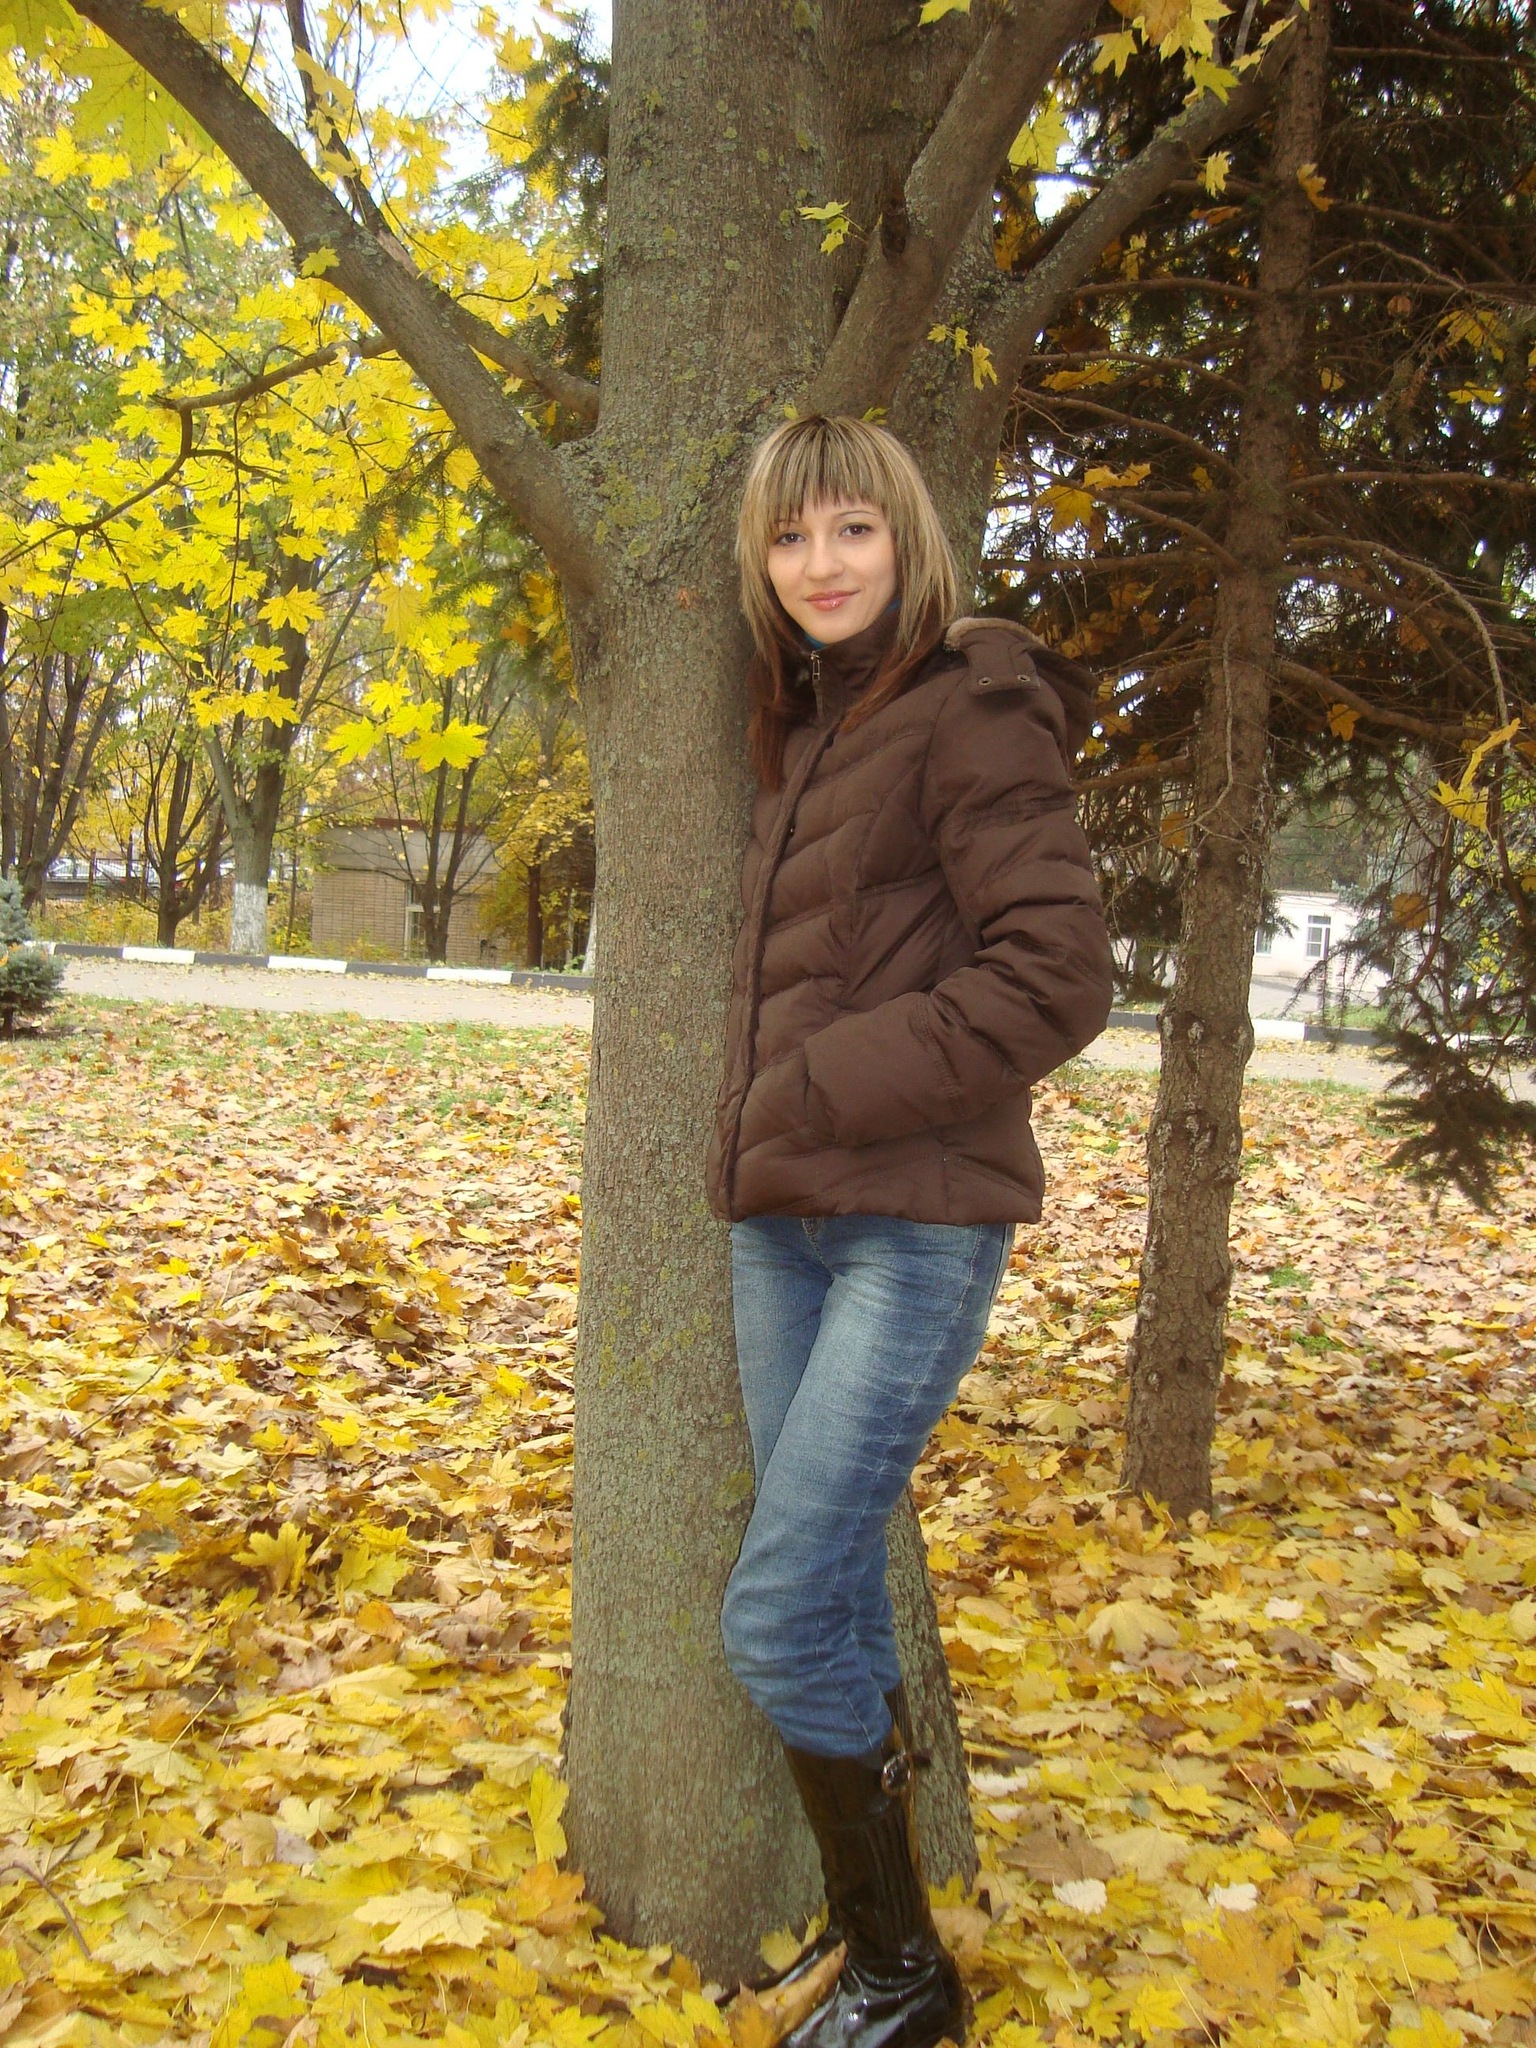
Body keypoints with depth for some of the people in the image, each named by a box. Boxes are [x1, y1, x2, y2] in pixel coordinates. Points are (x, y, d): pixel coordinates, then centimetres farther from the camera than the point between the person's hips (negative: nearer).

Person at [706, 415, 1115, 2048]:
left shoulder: (973, 714, -9)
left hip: (915, 1222, -8)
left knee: (780, 1618, -8)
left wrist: (827, 1083, -16)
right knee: (837, 1600, 14)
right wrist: (760, 1126, 10)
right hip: (780, 1218, 8)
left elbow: (1054, 978, -17)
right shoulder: (805, 737, 15)